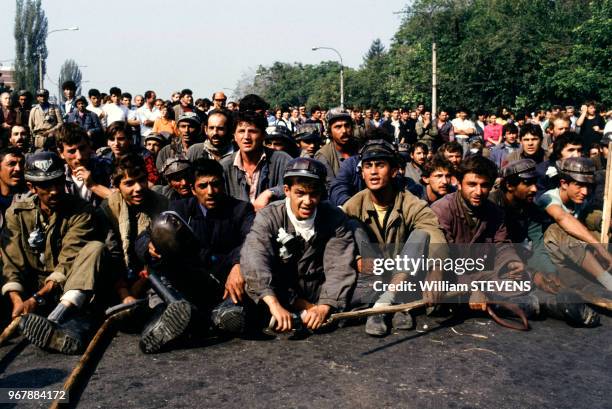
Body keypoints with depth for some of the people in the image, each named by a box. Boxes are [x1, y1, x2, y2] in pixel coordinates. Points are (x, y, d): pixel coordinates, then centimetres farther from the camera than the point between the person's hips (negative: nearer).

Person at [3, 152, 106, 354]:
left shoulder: (80, 210, -7)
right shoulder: (17, 212, 0)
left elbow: (69, 261, -16)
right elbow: (11, 263, -9)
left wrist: (37, 298, -28)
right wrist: (17, 300, -27)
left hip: (66, 288, -2)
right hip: (31, 284, 3)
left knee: (95, 247, -30)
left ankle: (54, 320, -48)